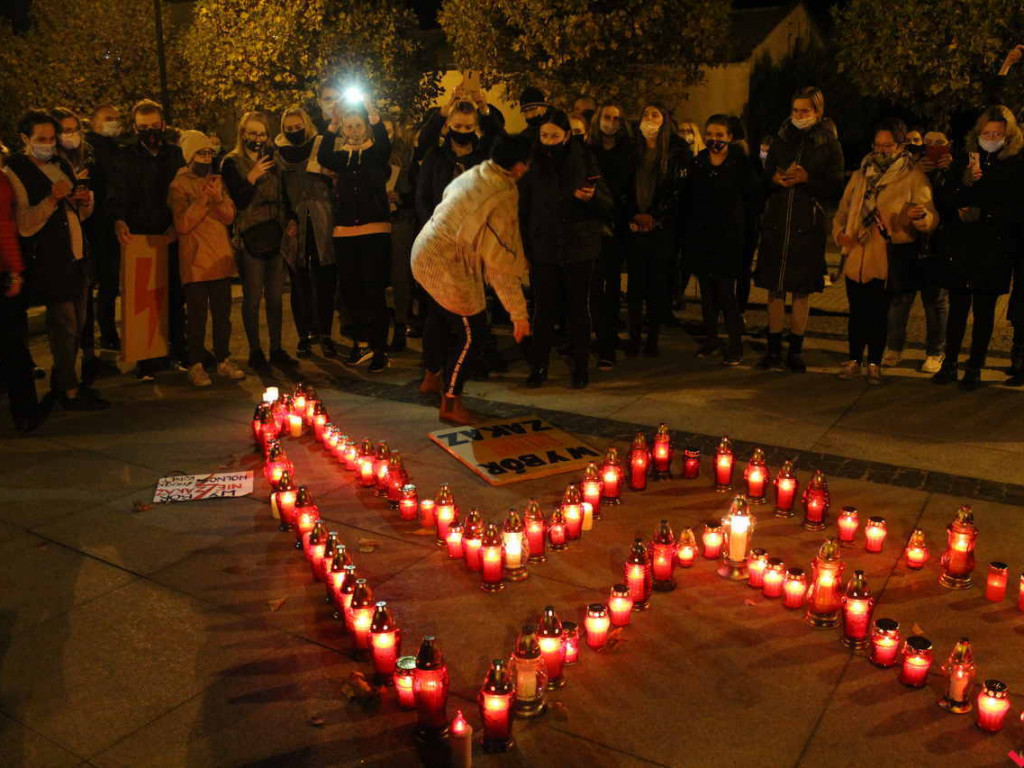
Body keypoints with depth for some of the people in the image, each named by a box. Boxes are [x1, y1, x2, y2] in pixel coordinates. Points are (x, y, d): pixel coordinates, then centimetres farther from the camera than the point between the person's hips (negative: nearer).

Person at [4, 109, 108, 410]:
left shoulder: (63, 165, 14)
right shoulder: (15, 172, -9)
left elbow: (80, 214, 22)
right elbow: (24, 226, -16)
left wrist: (86, 200, -1)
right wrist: (52, 199, -27)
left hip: (75, 255, 7)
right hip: (48, 260, -7)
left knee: (76, 323, 13)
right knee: (64, 325, -4)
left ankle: (61, 382, 28)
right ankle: (69, 392, 6)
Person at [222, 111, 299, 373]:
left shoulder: (272, 160, 14)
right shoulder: (231, 163, -2)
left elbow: (283, 195, 20)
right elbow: (238, 201, -9)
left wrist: (291, 219, 5)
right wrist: (251, 178, -23)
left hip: (275, 235, 5)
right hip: (249, 238, -5)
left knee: (275, 296, 8)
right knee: (252, 298, -1)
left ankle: (277, 349, 16)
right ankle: (255, 352, 9)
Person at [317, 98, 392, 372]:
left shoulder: (376, 153, 5)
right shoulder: (341, 157, 13)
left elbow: (385, 146, -19)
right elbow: (322, 158, -8)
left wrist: (375, 116, -29)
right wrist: (332, 127, -17)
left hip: (376, 231, -4)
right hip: (344, 234, 4)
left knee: (374, 291, -6)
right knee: (350, 290, 7)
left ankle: (379, 349, 1)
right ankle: (363, 343, 22)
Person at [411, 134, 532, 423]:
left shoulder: (475, 174, 2)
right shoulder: (502, 201, -23)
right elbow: (502, 264, -22)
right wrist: (519, 314, -15)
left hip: (424, 253, 9)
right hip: (446, 267, -9)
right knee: (470, 334, 5)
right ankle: (450, 405, 18)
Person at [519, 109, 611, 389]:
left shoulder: (584, 161, 2)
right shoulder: (533, 164, 4)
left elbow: (608, 205, 3)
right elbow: (522, 211, 6)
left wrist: (593, 197, -19)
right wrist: (523, 250, 1)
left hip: (579, 249, 0)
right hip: (543, 249, 1)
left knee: (579, 310, 7)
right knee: (543, 310, 3)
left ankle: (580, 367, 18)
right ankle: (538, 366, 15)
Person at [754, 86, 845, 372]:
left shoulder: (829, 144, 2)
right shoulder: (781, 140, 10)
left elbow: (836, 190, -2)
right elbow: (764, 180, 15)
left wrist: (807, 179, -15)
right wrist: (774, 179, -7)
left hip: (809, 227, -2)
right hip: (776, 224, 2)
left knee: (802, 292, 4)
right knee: (775, 290, 4)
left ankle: (796, 350, 14)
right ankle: (774, 350, 14)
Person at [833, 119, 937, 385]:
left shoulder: (914, 177, 1)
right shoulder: (861, 175, 16)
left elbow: (931, 217, -8)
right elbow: (843, 209, 20)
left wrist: (921, 215, -32)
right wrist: (839, 232, 0)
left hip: (888, 260, -3)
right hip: (856, 256, 4)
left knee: (878, 312, 0)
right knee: (857, 311, 7)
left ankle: (874, 363, 13)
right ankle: (854, 360, 20)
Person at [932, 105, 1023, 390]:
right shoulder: (963, 162, 7)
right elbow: (948, 203, 1)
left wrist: (983, 214, -12)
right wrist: (965, 182, -14)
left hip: (995, 251, -2)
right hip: (960, 248, 2)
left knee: (984, 310, 4)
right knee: (958, 307, 6)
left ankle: (975, 367, 13)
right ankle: (950, 364, 15)